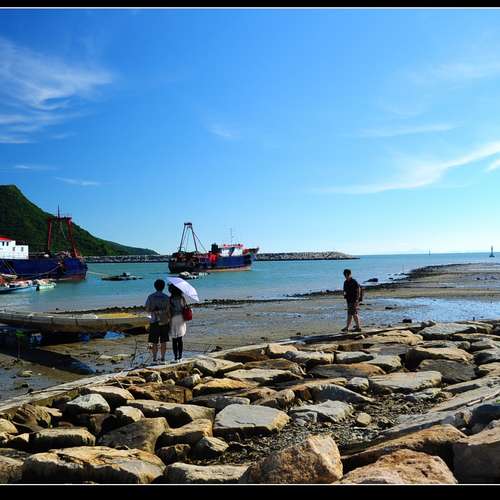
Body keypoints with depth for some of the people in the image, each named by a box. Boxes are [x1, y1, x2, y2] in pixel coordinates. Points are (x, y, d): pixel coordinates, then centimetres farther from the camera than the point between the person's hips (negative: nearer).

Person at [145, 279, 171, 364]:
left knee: (154, 342, 6)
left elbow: (147, 309, -3)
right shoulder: (166, 297, -3)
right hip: (164, 321, 0)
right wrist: (169, 320, 5)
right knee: (163, 342, 7)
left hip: (154, 322, 0)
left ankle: (154, 359, 6)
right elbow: (168, 310, -6)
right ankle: (162, 358, 10)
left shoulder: (151, 297, -2)